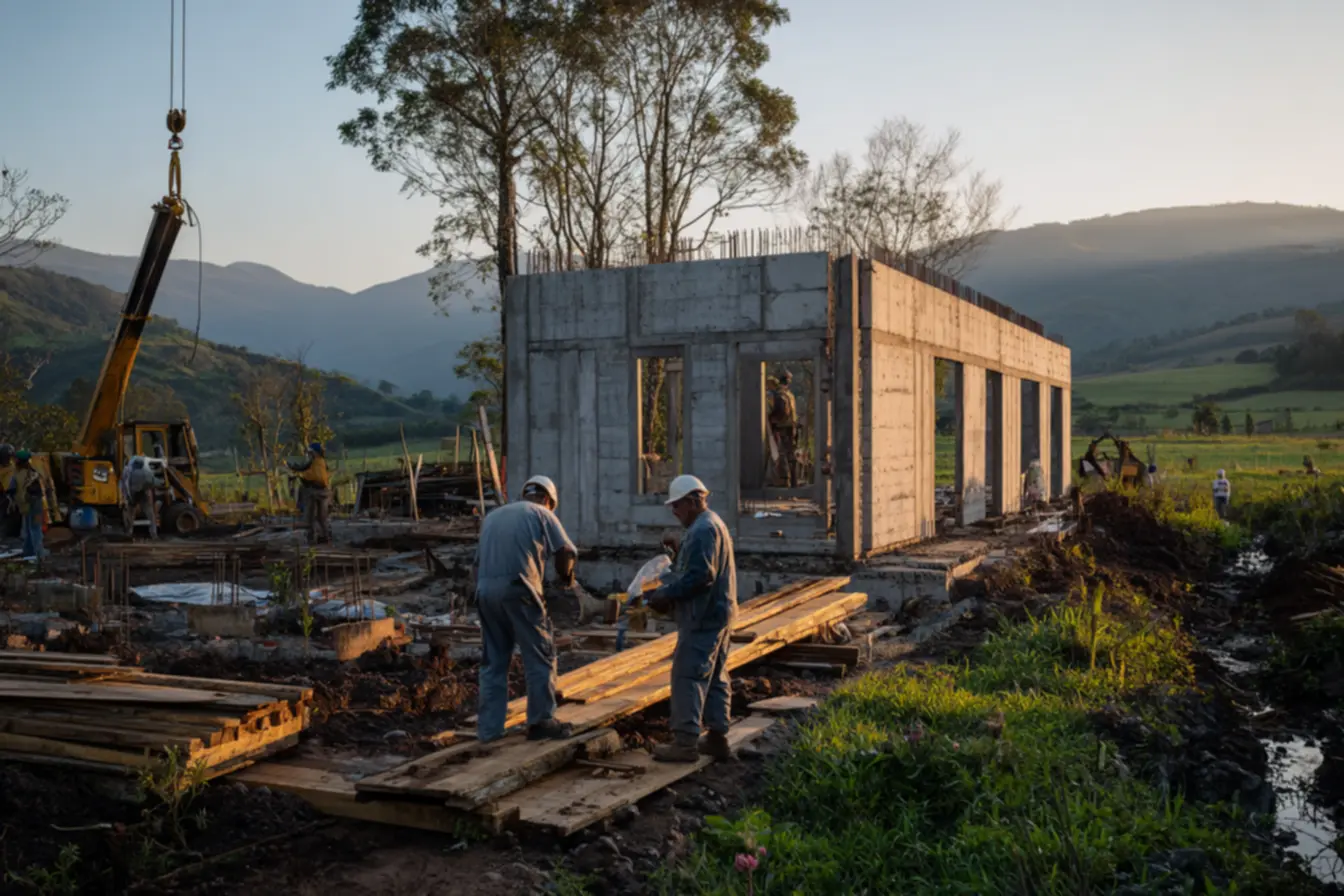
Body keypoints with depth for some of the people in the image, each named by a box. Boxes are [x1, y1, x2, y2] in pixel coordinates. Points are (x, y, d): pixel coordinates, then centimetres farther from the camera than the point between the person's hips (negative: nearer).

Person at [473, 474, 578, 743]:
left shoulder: (493, 515, 26)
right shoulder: (541, 513, 9)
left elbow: (476, 562, 22)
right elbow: (566, 552, 2)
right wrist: (565, 577, 20)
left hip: (485, 590, 6)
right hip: (518, 589, -6)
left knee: (493, 661, 13)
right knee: (540, 657, 4)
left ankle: (488, 728, 14)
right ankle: (541, 722, 6)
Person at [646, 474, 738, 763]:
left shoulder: (703, 530, -17)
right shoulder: (713, 524, 18)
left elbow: (699, 576, -24)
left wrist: (666, 595, -15)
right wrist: (667, 588, 10)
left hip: (703, 618, -11)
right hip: (717, 613, 11)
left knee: (688, 676, -7)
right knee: (715, 677, 14)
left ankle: (685, 742, -6)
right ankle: (717, 738, 19)